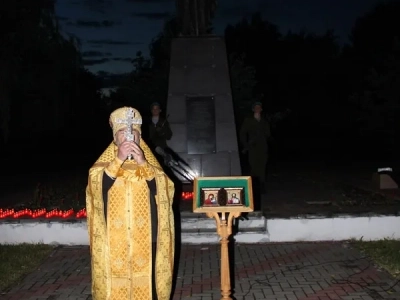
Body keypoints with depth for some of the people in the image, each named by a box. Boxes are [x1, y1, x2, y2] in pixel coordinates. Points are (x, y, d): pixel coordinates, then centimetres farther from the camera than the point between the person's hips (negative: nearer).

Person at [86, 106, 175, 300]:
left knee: (145, 284, 5)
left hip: (144, 236, 1)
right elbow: (97, 186, -14)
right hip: (114, 238, 0)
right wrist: (118, 160, -22)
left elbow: (161, 188, -8)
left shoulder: (149, 161, 7)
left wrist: (143, 163, -18)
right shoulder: (105, 162, 5)